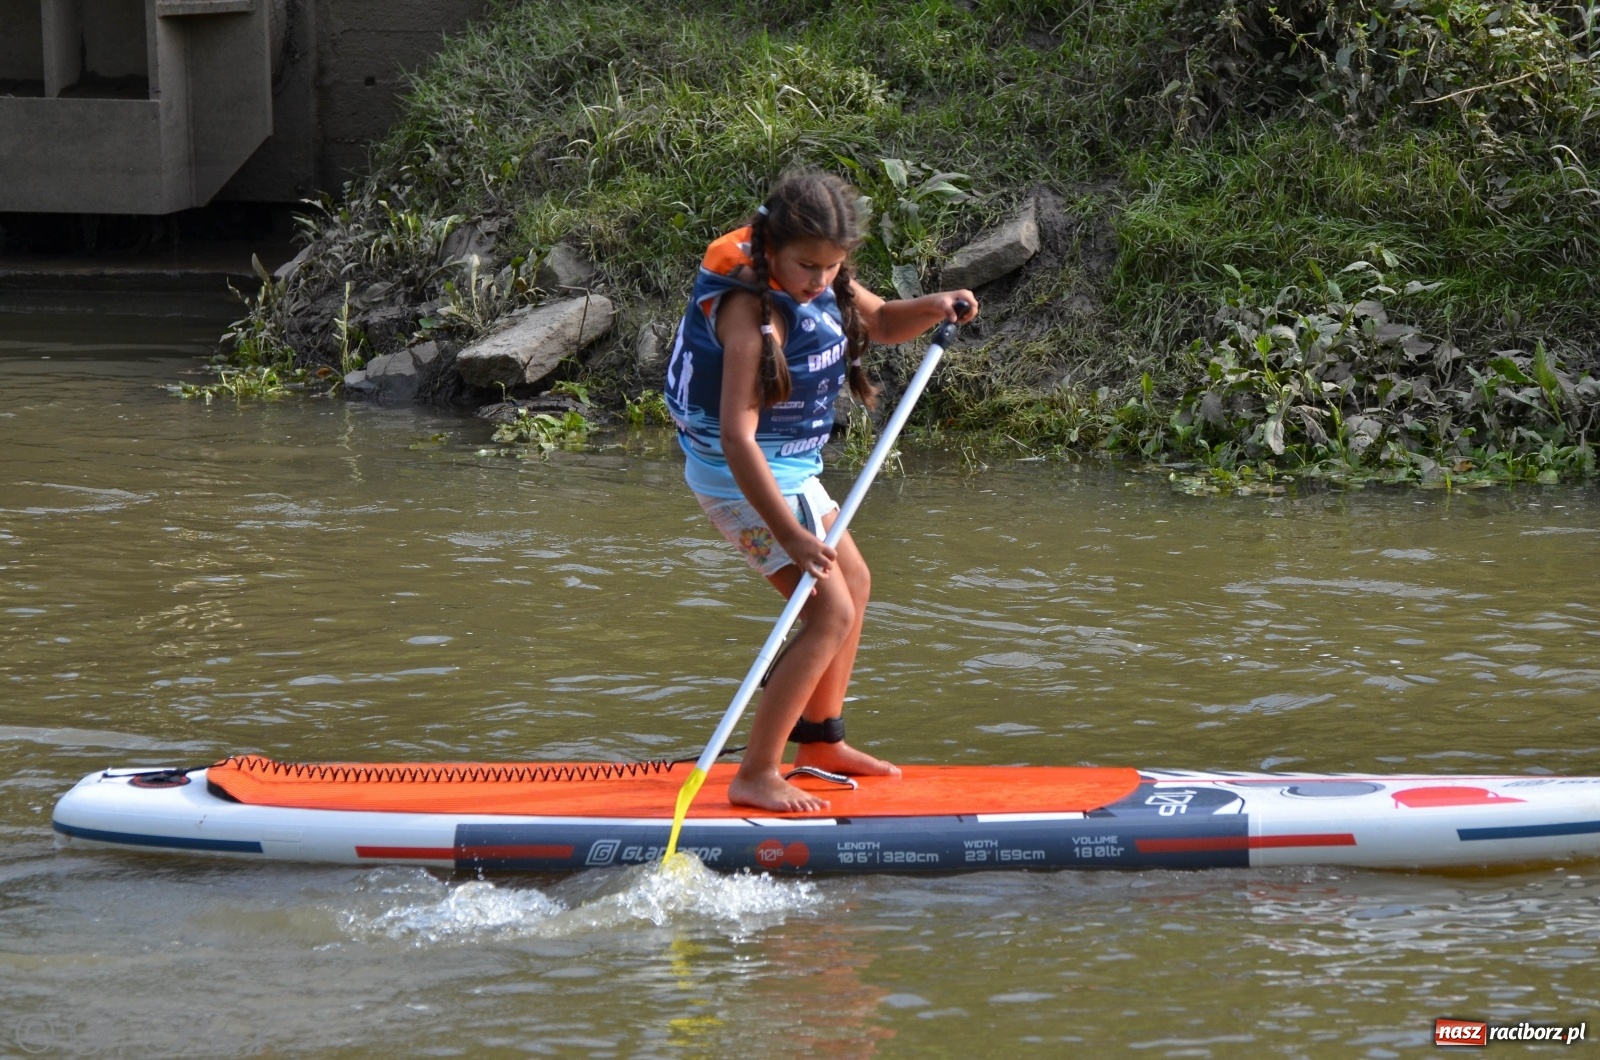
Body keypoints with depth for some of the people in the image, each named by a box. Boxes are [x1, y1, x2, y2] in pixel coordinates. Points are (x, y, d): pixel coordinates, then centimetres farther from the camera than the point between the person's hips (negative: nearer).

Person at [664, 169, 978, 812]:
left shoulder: (818, 280, -3)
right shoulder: (753, 312, -30)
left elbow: (879, 323, 17)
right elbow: (737, 435, -35)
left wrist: (935, 308, -6)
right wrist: (790, 535, -39)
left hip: (787, 467, 10)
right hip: (746, 477, -10)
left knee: (853, 582, 23)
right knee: (831, 614, -13)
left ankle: (819, 741, 36)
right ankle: (755, 776, -11)